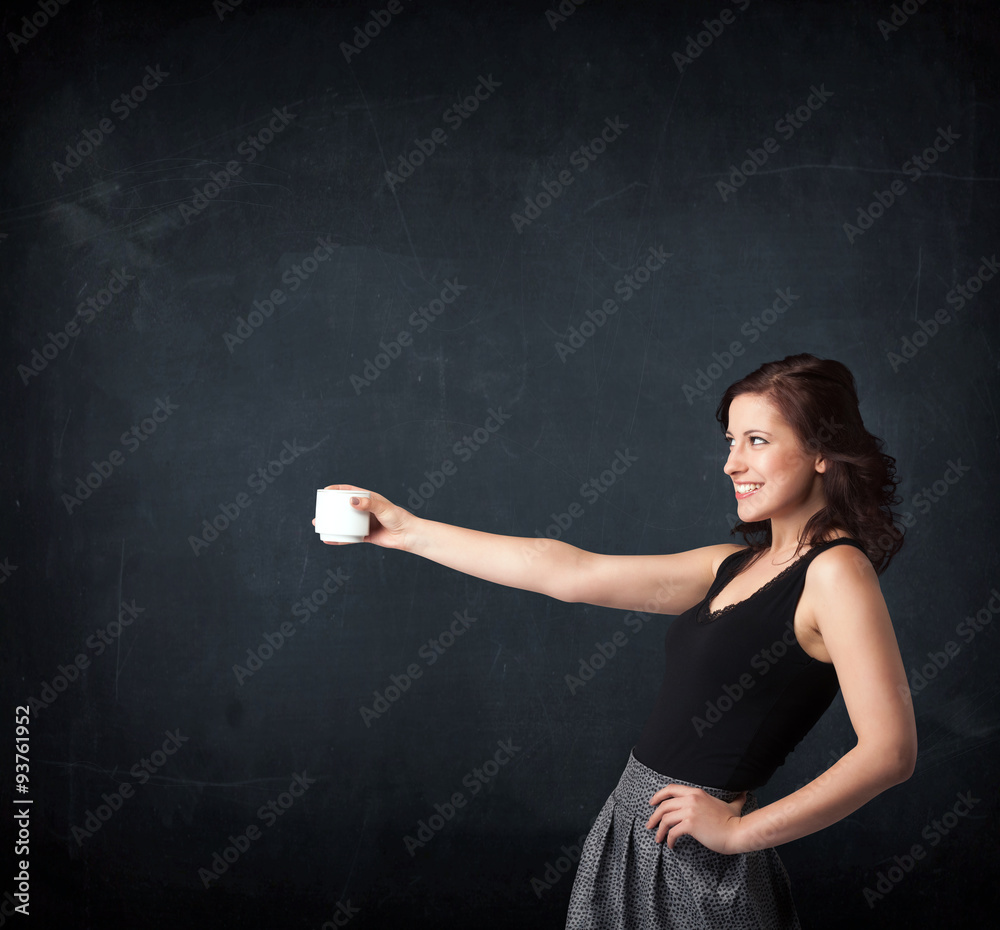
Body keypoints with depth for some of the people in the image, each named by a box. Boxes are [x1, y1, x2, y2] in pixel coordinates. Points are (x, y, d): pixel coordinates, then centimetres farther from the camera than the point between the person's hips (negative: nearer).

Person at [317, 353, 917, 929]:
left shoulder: (836, 570, -13)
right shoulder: (734, 566, 9)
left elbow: (891, 751, -20)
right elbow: (571, 572, 9)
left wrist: (740, 830, -16)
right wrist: (408, 530, 10)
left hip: (697, 867, -7)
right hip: (631, 830, 7)